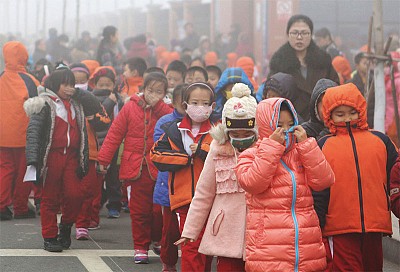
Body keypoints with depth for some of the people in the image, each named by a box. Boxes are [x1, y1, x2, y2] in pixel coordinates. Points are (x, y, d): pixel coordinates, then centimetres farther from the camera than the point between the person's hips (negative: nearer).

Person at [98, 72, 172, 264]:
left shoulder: (165, 111, 5)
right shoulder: (131, 108, 2)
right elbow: (115, 133, 3)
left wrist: (157, 106, -15)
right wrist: (104, 158, 1)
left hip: (160, 168, 0)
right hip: (136, 167, 0)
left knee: (160, 209, 3)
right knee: (139, 210, 4)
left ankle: (159, 241, 27)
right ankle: (141, 247, 14)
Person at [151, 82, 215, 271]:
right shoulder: (174, 131, 7)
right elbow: (156, 156, 0)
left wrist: (202, 150, -17)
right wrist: (186, 157, -9)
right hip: (185, 198, -1)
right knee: (191, 247, -8)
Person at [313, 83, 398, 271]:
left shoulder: (380, 141, 12)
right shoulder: (323, 146, 6)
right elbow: (318, 191, 4)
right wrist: (317, 227, 0)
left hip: (374, 227, 3)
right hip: (339, 230, -2)